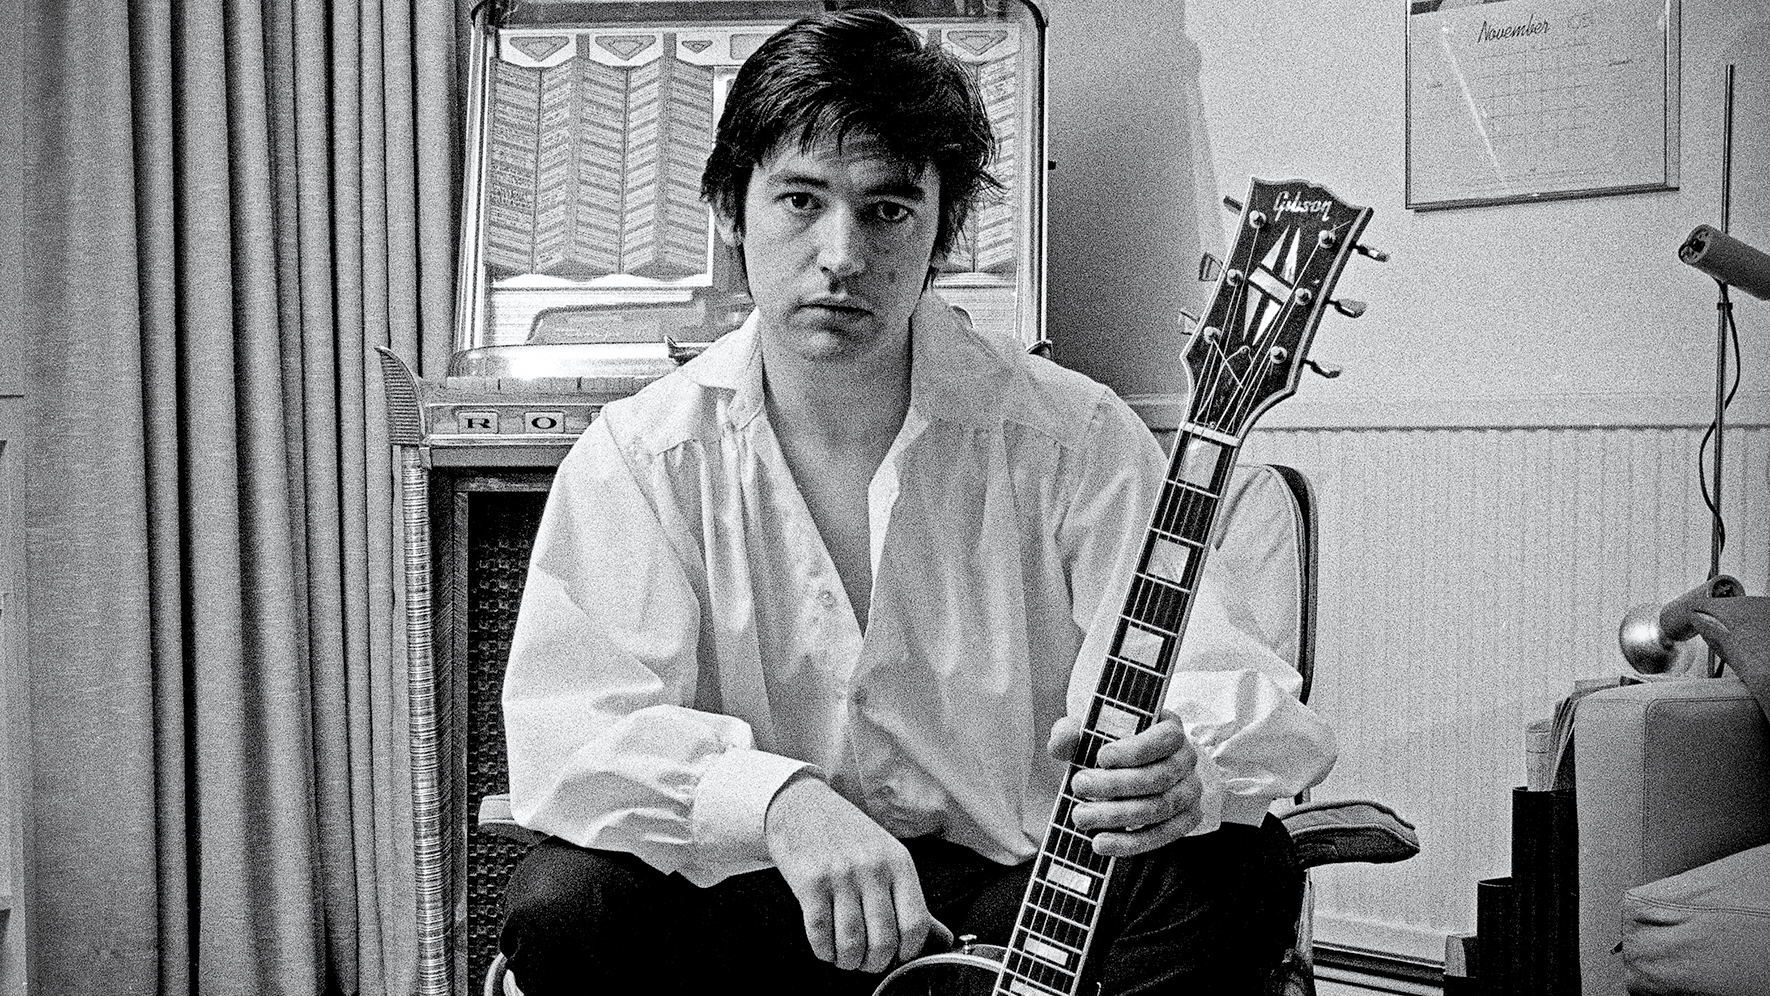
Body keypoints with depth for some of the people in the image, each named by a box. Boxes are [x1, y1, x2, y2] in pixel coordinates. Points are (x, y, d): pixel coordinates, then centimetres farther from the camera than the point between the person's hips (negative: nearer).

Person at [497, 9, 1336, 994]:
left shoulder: (1069, 438, -7)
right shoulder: (642, 456, -5)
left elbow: (1236, 693, -12)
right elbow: (561, 728, -15)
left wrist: (1187, 771, -37)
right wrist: (776, 797, -34)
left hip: (1038, 895, 0)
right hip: (761, 899, 1)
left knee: (1242, 871, -27)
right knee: (563, 902, -28)